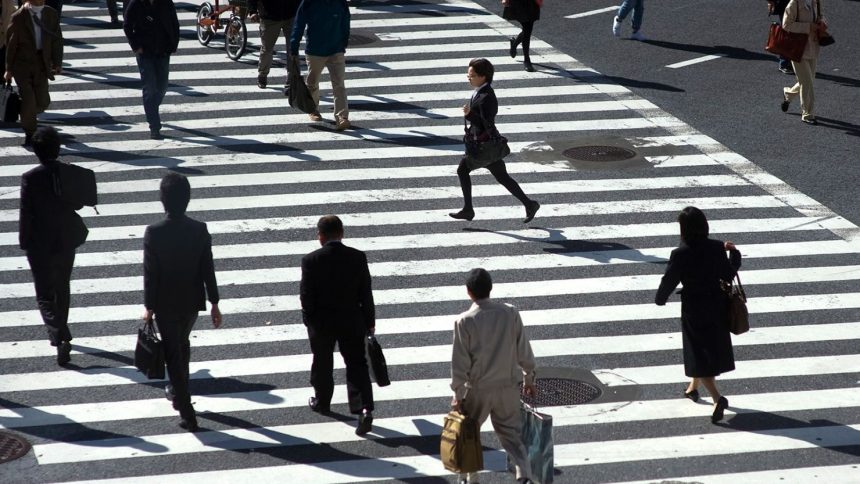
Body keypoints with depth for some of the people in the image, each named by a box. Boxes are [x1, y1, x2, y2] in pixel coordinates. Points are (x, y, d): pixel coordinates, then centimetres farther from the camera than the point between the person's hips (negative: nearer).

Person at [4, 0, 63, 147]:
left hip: (41, 64, 3)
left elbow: (57, 40, 4)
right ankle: (29, 134, 11)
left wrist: (57, 63, -5)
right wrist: (9, 69, -1)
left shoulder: (51, 14, 0)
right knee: (28, 100, -9)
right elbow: (11, 43, -3)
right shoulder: (18, 18, -10)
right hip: (22, 64, -3)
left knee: (42, 102, -2)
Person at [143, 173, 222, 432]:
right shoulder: (200, 230, -12)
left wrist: (149, 307, -3)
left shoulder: (154, 233, -20)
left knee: (173, 354, 5)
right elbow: (208, 270, -6)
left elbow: (150, 274, -14)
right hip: (192, 301, 4)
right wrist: (214, 304, 4)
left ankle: (187, 412, 3)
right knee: (182, 345, 27)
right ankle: (179, 391, 45)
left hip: (165, 304, -4)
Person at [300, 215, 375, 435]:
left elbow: (306, 296, -10)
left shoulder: (311, 260, -15)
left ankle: (322, 402, 36)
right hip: (351, 320, 1)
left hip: (321, 322, -1)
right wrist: (370, 322, 8)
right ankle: (364, 409, -11)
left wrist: (309, 321, 5)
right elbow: (366, 293, -2)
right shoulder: (357, 257, -8)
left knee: (322, 363, 19)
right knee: (357, 365, 4)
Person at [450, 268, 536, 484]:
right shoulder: (510, 313, -7)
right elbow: (524, 351, 0)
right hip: (508, 386, 2)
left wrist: (458, 393, -1)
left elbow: (459, 362, -11)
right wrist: (529, 379, 14)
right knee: (511, 433, 12)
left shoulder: (464, 321, -15)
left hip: (478, 389, -2)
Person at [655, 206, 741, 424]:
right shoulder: (717, 248, -9)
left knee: (699, 353, 0)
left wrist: (660, 299, 8)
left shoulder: (680, 254, -19)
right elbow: (728, 275, -3)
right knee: (712, 348, 24)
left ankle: (717, 398, -16)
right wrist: (734, 253, 12)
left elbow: (669, 281, -12)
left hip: (693, 308, -5)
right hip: (717, 306, 5)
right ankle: (694, 387, 45)